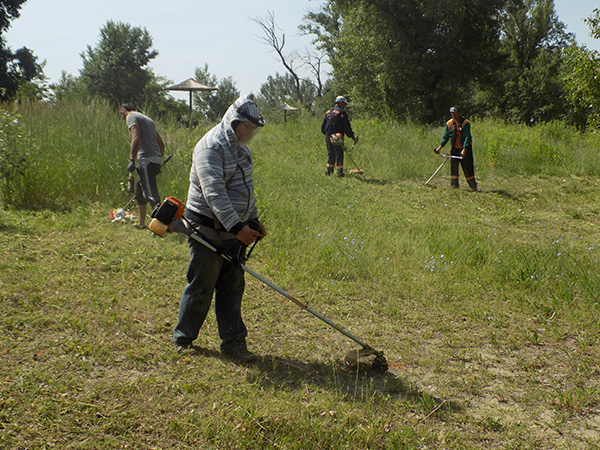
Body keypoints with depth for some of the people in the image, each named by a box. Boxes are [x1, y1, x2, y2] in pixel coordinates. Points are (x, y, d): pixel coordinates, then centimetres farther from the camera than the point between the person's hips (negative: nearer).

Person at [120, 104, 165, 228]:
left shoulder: (131, 117, 1)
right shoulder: (147, 119, 26)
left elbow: (136, 138, -17)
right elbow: (161, 144, 25)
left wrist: (131, 160, -20)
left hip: (146, 159, -9)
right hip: (156, 158, 9)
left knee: (151, 194, -11)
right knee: (138, 190, 20)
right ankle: (141, 223, 26)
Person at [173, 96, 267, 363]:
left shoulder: (240, 148, 14)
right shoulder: (211, 147, -17)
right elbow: (214, 193, -27)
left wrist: (253, 221, 20)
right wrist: (237, 226, -32)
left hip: (234, 229, 8)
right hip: (208, 229, -8)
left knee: (233, 287, 9)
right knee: (201, 286, 2)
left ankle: (233, 342, 16)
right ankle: (183, 338, 21)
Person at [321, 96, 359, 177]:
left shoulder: (328, 112, 14)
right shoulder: (341, 112, -9)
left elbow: (323, 125, 17)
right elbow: (347, 127, -11)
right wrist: (352, 137, -4)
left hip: (328, 136, 7)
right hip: (337, 137, -7)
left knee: (330, 154, 16)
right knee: (339, 154, -1)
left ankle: (329, 170, 17)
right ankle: (339, 172, -2)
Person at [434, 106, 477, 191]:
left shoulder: (466, 123, -11)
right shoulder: (449, 123, 2)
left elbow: (467, 137, -19)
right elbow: (445, 137, 9)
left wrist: (464, 150, -30)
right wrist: (440, 147, -3)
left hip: (465, 148, -3)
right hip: (455, 149, 3)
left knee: (468, 167, 1)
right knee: (453, 166, -5)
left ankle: (473, 186, 13)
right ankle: (454, 185, 3)